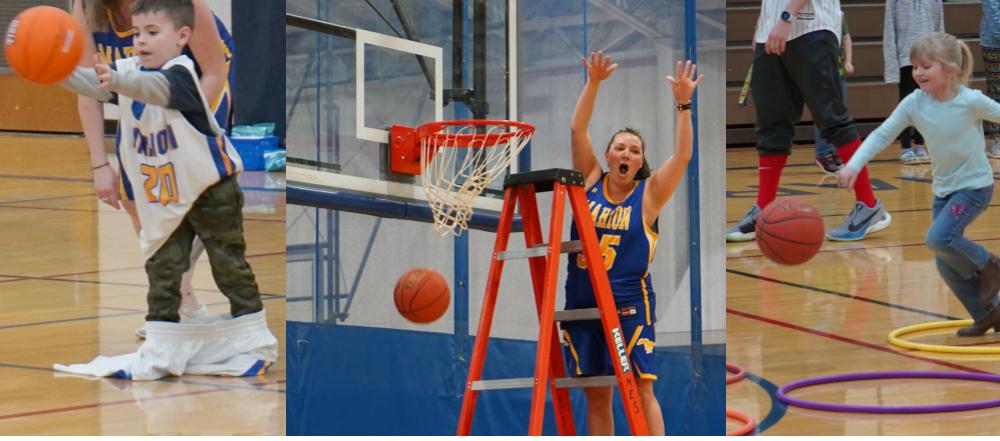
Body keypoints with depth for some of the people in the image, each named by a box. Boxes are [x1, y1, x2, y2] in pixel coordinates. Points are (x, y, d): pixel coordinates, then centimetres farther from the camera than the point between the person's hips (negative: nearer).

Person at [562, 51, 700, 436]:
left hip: (629, 306, -3)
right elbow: (577, 130, -1)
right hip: (582, 304, 3)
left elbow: (682, 156, -12)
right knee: (595, 396, 6)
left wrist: (683, 105, -20)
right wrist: (594, 83, -10)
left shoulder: (648, 193, 1)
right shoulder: (591, 181, 7)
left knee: (640, 390, -9)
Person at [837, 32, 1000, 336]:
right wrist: (854, 165, -23)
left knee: (939, 239, -25)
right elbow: (882, 135, -10)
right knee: (946, 264, 5)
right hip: (943, 189, 6)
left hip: (974, 185, -6)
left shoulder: (970, 101, -19)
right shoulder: (914, 103, -9)